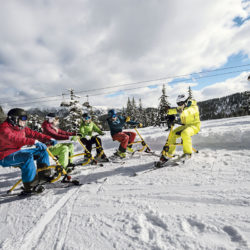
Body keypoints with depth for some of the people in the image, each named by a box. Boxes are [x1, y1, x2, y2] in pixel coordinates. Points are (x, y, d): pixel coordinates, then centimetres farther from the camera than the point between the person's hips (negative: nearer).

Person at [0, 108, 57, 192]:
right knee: (28, 157, -36)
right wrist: (34, 142, -49)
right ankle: (30, 186, -29)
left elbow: (33, 133, 3)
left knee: (42, 150, 2)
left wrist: (48, 139, -12)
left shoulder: (22, 128, 8)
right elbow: (15, 139, -37)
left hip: (17, 152, 9)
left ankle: (44, 174, 4)